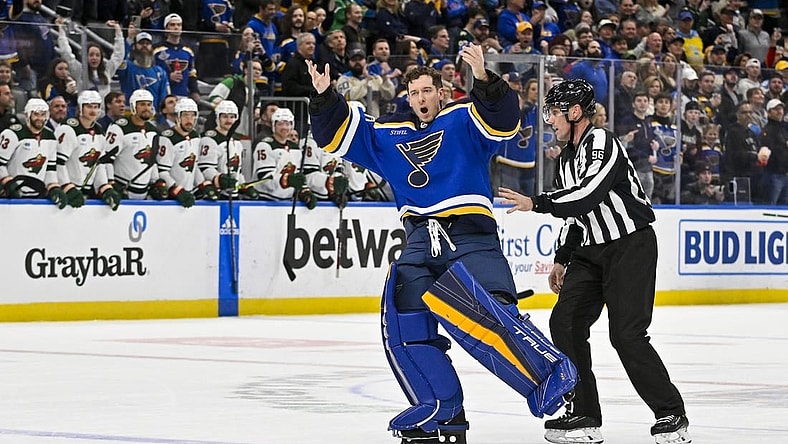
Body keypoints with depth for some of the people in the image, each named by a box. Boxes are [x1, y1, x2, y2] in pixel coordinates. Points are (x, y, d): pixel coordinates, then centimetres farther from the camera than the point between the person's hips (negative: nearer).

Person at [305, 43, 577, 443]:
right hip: (421, 240, 6)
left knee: (488, 313, -29)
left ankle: (548, 373, -25)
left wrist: (484, 80, -31)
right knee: (404, 320, -7)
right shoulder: (387, 134, 18)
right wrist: (324, 98, 2)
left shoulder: (463, 119, 4)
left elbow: (504, 121, -14)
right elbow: (335, 137, 19)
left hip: (470, 234, -6)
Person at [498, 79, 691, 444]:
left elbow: (588, 195, -29)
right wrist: (562, 259, 22)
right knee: (565, 322, -1)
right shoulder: (568, 157, 15)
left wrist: (536, 204, -26)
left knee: (627, 334, -14)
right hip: (591, 250, 9)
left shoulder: (602, 143, -16)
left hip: (631, 246, -9)